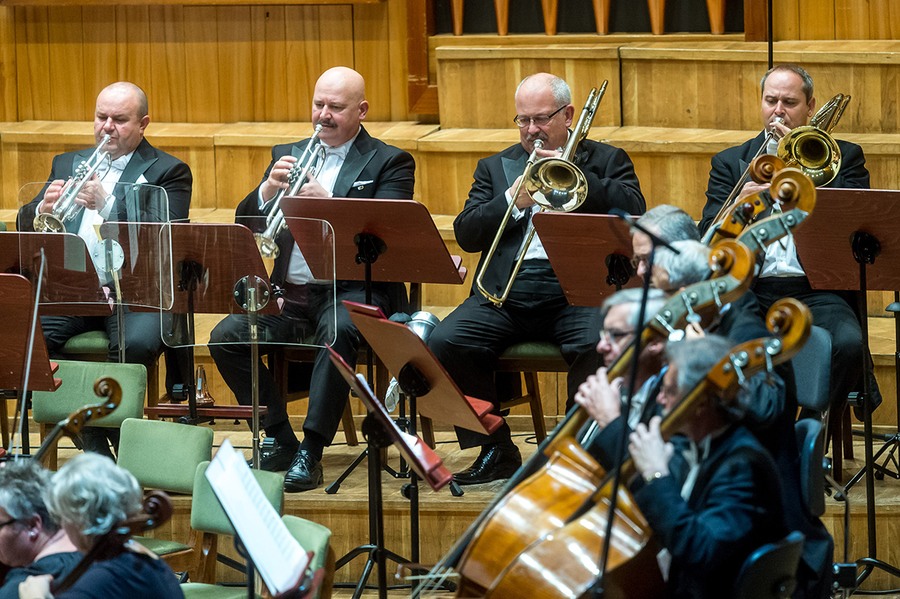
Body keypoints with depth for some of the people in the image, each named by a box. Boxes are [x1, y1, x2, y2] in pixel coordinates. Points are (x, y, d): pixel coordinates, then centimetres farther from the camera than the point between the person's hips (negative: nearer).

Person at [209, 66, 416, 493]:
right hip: (289, 289, 5)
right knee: (226, 337, -19)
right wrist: (268, 189, -11)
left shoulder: (390, 162, 5)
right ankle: (279, 438, -6)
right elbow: (245, 224, 11)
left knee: (339, 332, -37)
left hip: (350, 287, -5)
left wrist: (328, 204, -26)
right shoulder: (288, 155, 17)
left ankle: (310, 452, -33)